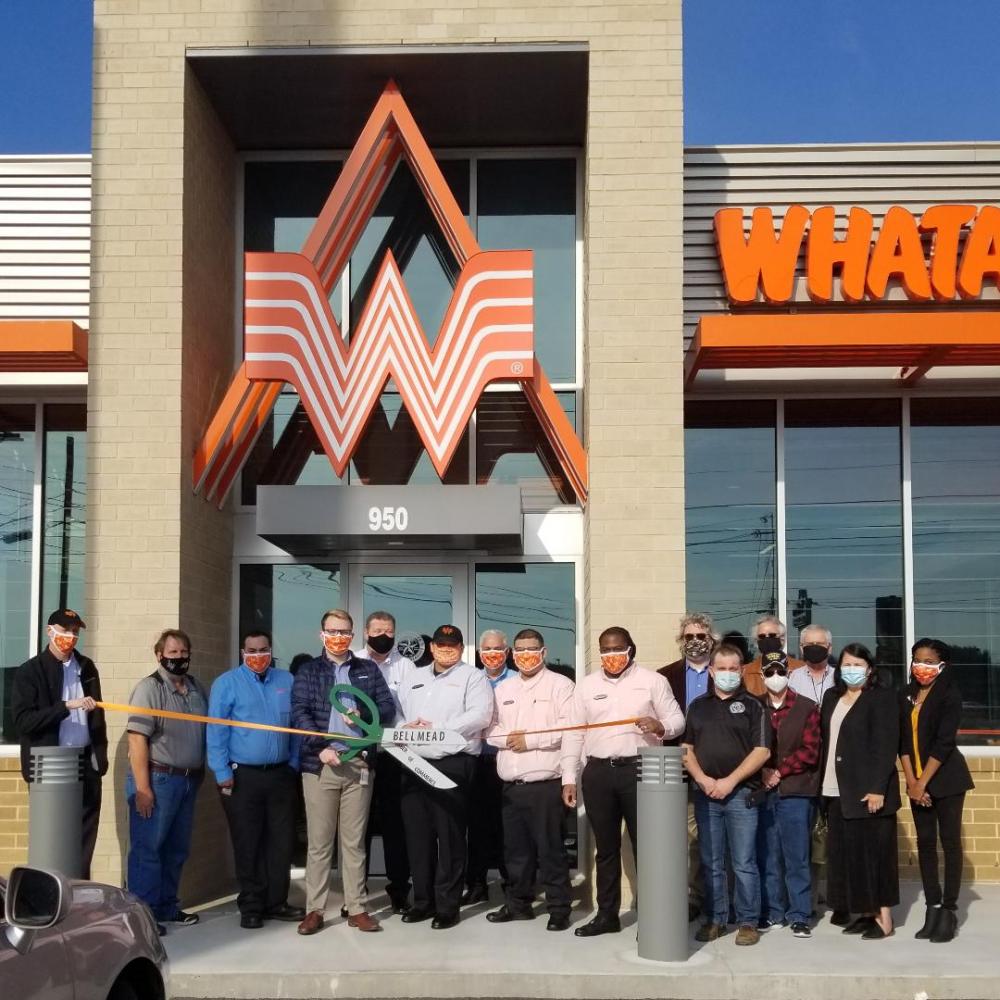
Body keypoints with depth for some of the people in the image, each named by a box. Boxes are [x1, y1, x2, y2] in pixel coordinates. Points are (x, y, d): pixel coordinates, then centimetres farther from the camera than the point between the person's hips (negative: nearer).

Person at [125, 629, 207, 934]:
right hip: (157, 779, -7)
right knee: (147, 849, -3)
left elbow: (206, 733, 21)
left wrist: (199, 774, 13)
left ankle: (166, 907, 25)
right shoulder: (149, 688, -9)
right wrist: (142, 787, -20)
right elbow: (137, 738, -15)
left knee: (176, 849, 14)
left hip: (188, 781, 7)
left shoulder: (197, 689, 12)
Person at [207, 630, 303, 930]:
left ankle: (276, 902, 18)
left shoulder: (287, 681, 9)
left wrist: (294, 764, 6)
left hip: (280, 775, 4)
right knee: (247, 844, 3)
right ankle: (251, 906, 13)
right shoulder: (226, 683, -3)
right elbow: (215, 731, -7)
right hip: (242, 776, -3)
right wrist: (222, 773, -12)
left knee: (281, 842, 8)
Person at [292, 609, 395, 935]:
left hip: (359, 763, 1)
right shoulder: (308, 671, 7)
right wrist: (321, 747, -17)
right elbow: (299, 713, -4)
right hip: (320, 763, -1)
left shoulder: (368, 669, 13)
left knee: (354, 840, 6)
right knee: (319, 841, 2)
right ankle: (315, 909, 8)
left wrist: (362, 714, -11)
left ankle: (356, 908, 11)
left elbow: (388, 708, 9)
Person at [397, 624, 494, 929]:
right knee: (417, 834, 8)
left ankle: (447, 905, 4)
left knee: (450, 837, -3)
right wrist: (403, 729, -5)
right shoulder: (414, 679, 22)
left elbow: (480, 715, -11)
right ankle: (423, 900, 19)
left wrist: (436, 728, -16)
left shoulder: (472, 677, 3)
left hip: (453, 764, -5)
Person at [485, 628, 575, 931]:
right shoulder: (502, 688, 18)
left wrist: (529, 740, -11)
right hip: (511, 784, 6)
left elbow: (569, 727, -12)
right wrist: (507, 738, -7)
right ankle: (518, 903, 24)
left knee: (550, 849, -3)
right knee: (515, 848, 12)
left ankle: (558, 908, 5)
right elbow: (490, 727, 14)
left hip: (545, 783, -6)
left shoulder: (560, 685, -1)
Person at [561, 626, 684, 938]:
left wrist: (660, 727, -20)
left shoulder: (652, 681, 3)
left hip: (640, 770, -3)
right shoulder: (586, 685, 11)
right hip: (598, 772, 3)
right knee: (605, 847, 11)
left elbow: (677, 719, 3)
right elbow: (574, 734, 10)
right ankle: (607, 915, 20)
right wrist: (568, 778, 6)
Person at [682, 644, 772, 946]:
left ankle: (748, 922, 6)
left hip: (741, 794, -3)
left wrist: (730, 781, -11)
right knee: (711, 863, 7)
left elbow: (762, 750, -5)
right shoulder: (698, 707, 14)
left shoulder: (752, 706, 3)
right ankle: (714, 919, 15)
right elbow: (686, 748, 11)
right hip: (706, 794, 3)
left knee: (744, 863, -2)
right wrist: (702, 779, -6)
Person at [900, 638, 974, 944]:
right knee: (925, 843, 6)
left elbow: (943, 743, -14)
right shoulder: (907, 696, 8)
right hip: (917, 781, 6)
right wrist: (911, 782, -5)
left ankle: (949, 910, 3)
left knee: (950, 842, -1)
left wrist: (923, 782, -14)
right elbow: (903, 741, 5)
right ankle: (932, 908, 11)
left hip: (946, 779, -6)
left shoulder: (950, 696, -9)